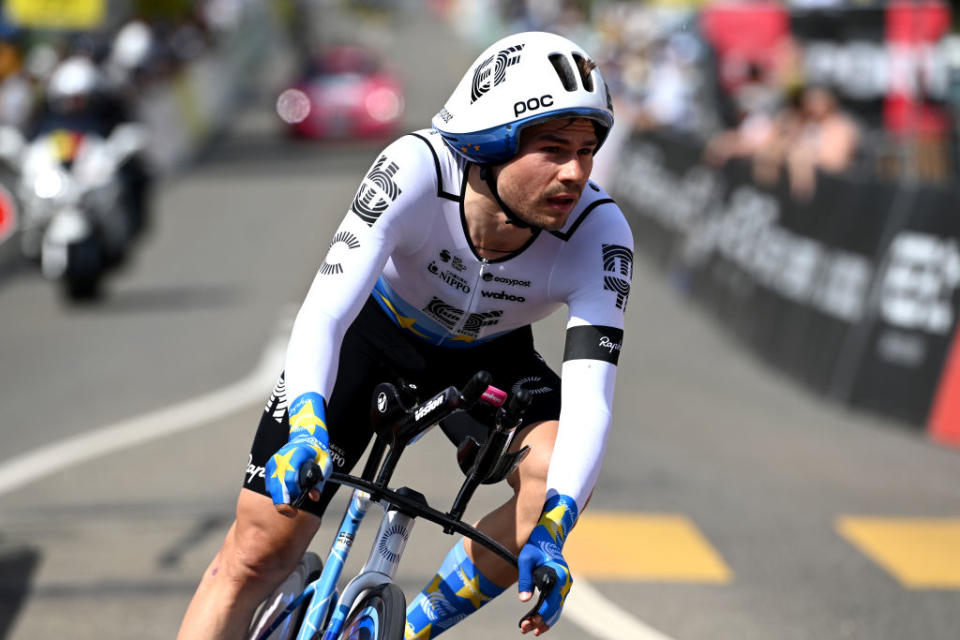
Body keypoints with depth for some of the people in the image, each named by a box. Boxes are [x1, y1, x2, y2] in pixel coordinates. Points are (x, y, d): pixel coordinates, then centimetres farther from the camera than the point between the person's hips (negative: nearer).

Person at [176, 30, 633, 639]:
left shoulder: (600, 233, -32)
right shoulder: (419, 169, -36)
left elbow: (589, 399, -37)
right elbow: (323, 313, -41)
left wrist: (550, 532, -52)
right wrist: (306, 427, -60)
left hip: (486, 356, 1)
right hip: (374, 329, -1)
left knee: (560, 474, -27)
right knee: (261, 552, -8)